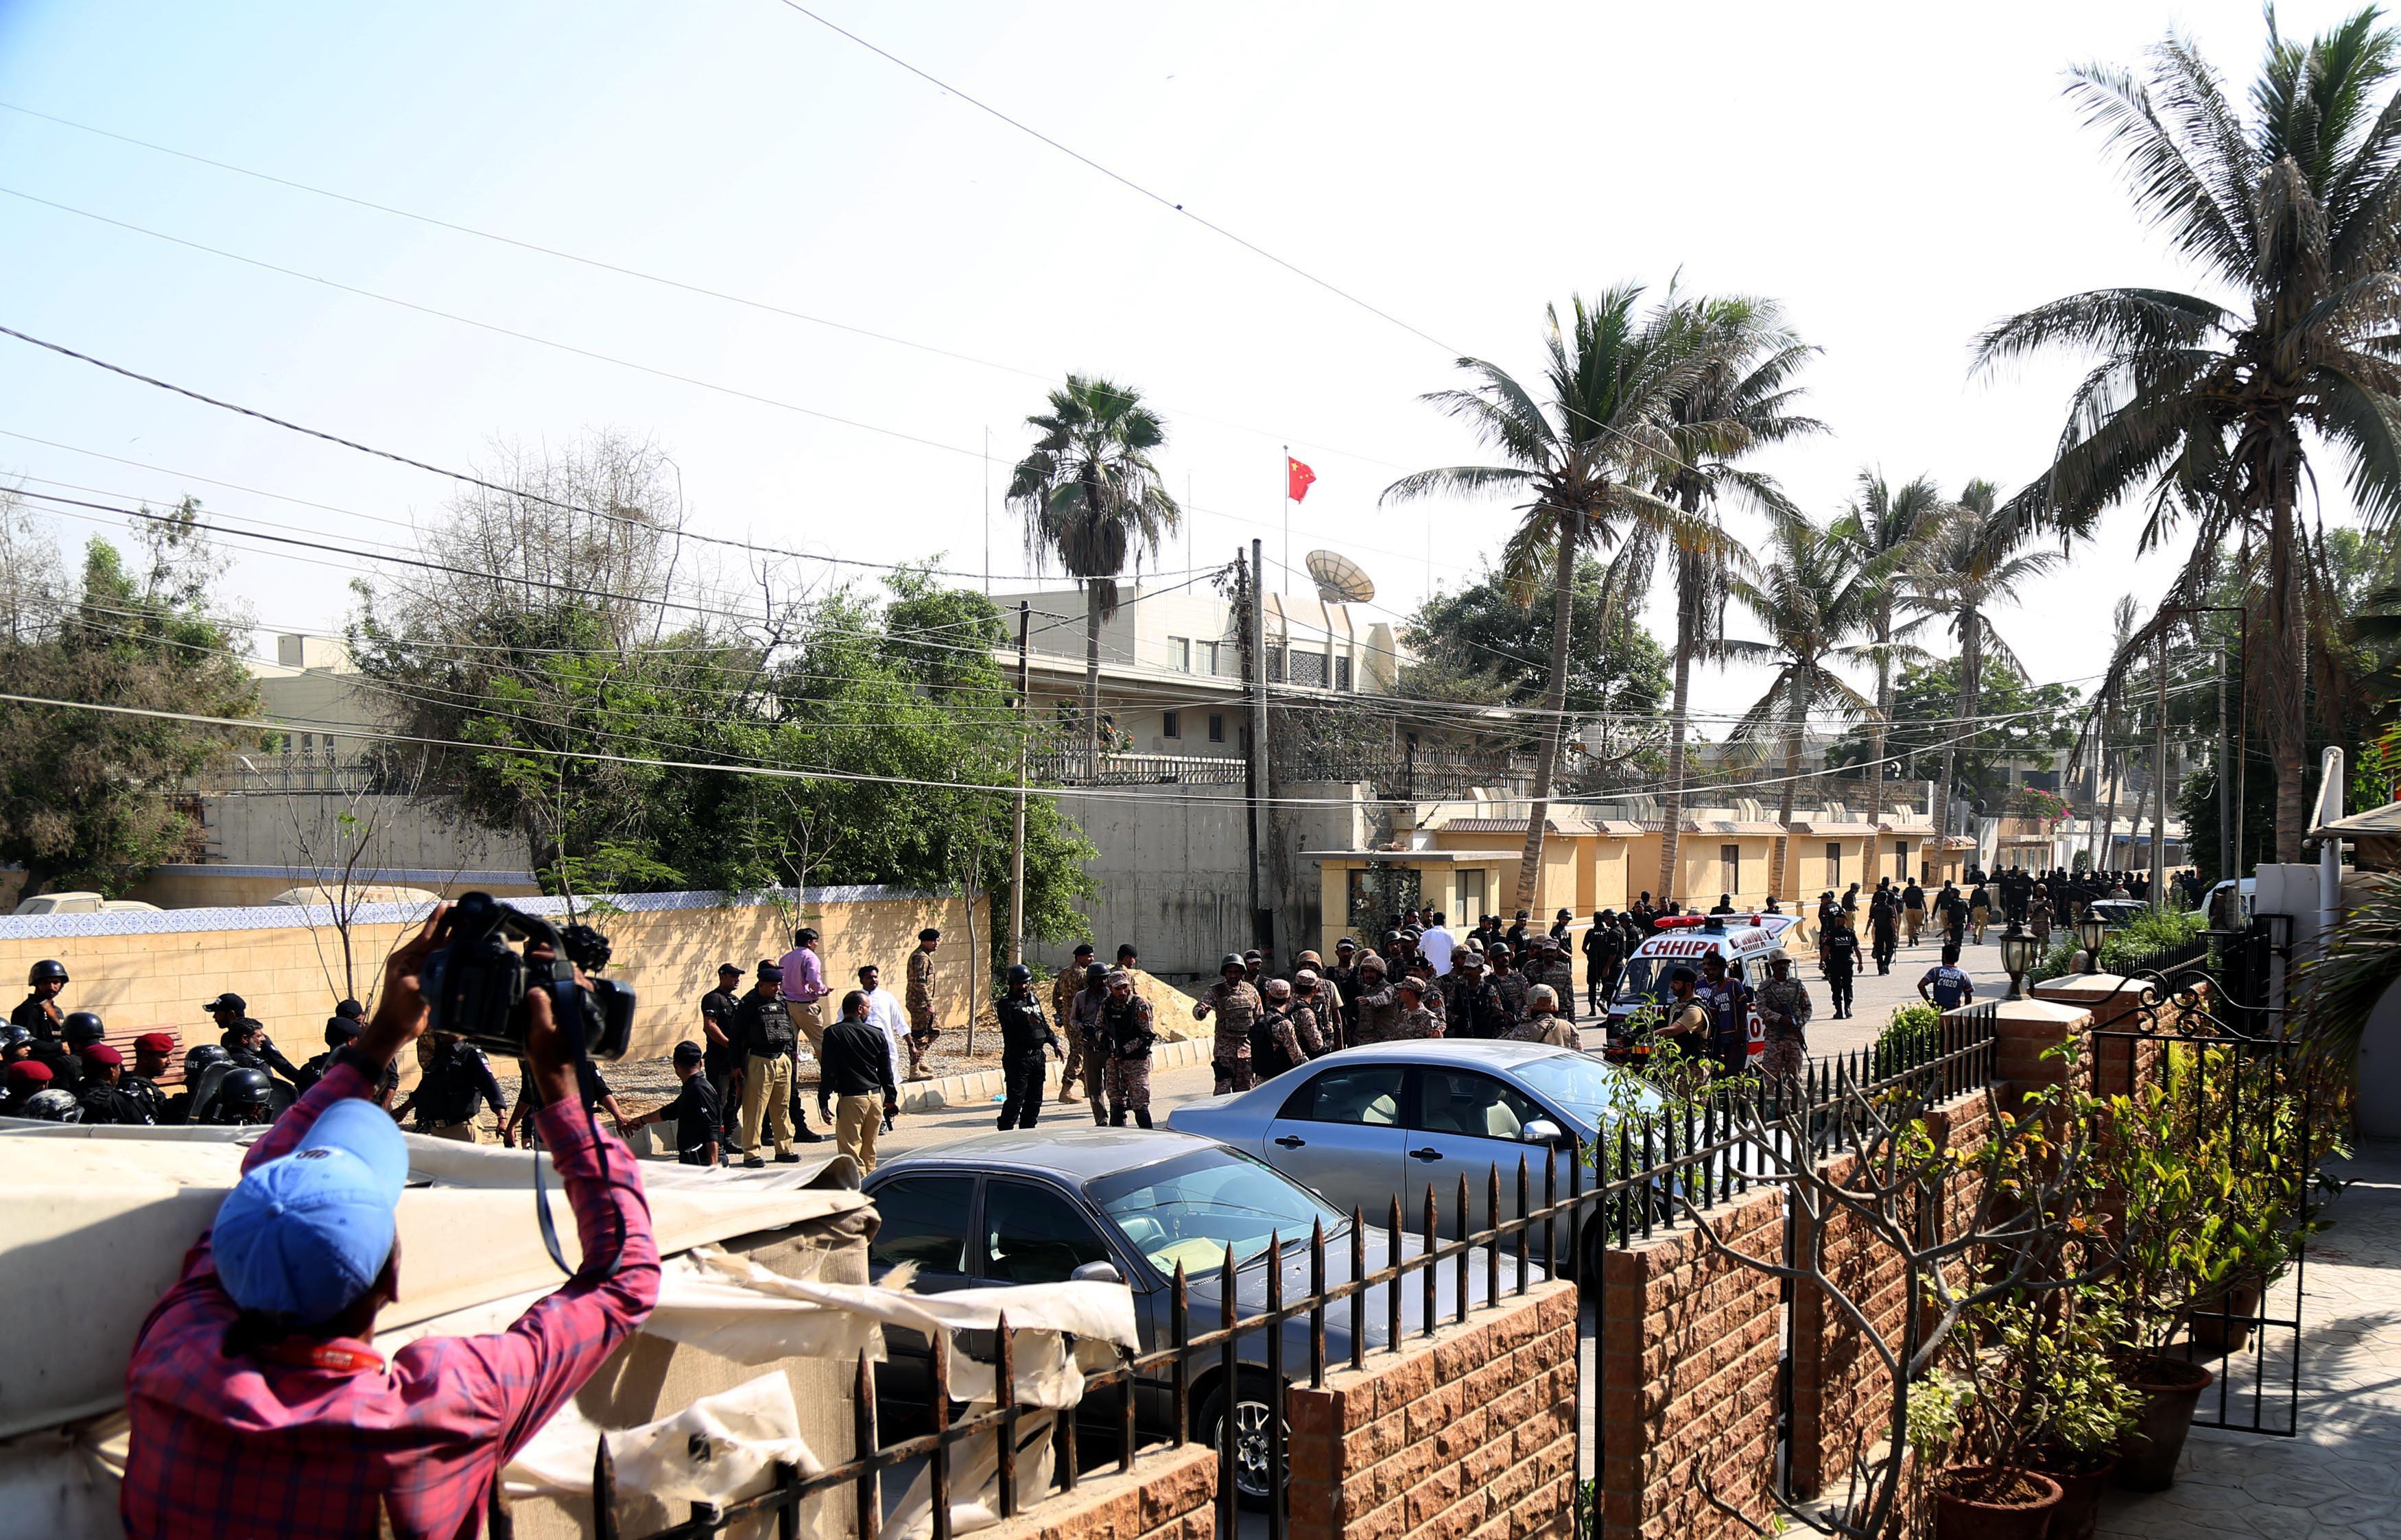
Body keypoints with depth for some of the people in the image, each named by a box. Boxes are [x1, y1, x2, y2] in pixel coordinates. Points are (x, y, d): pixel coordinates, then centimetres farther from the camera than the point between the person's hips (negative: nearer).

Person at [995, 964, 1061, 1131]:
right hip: (1017, 1058, -7)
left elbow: (1044, 1024, 26)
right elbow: (1015, 1013, -34)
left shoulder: (1034, 1000, 15)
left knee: (1034, 1100, 12)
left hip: (1038, 1056, 7)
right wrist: (1028, 1017, -54)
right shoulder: (1006, 1003, -10)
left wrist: (1055, 1043, 20)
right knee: (1016, 1100, -11)